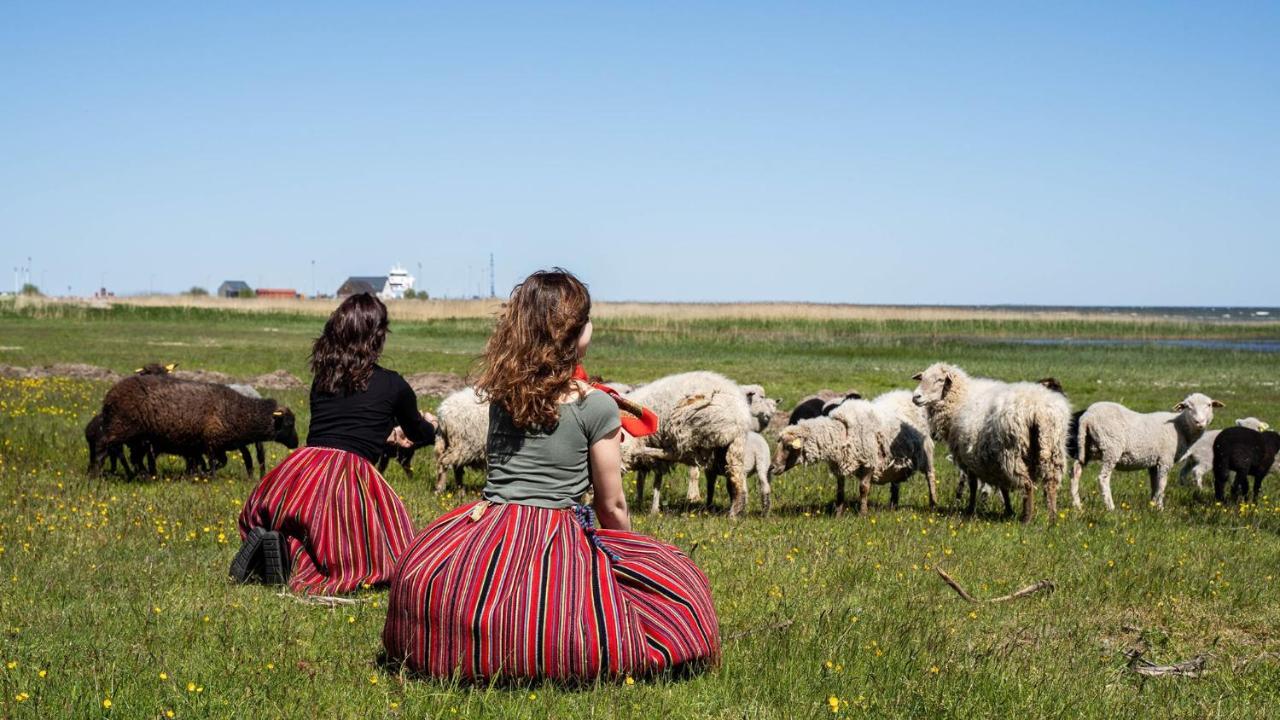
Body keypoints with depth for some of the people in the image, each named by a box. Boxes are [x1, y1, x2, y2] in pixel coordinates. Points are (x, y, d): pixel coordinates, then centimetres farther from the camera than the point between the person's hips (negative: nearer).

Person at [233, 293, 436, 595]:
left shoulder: (322, 380, 18)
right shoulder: (392, 385, 6)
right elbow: (419, 433, 26)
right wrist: (429, 426, 51)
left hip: (301, 468, 5)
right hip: (350, 474, -5)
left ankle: (276, 544, -6)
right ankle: (293, 560, -15)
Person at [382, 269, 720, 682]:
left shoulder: (501, 395, 10)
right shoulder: (596, 406, -4)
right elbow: (611, 506, 4)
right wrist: (625, 551, 25)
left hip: (489, 525, 5)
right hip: (563, 537, -5)